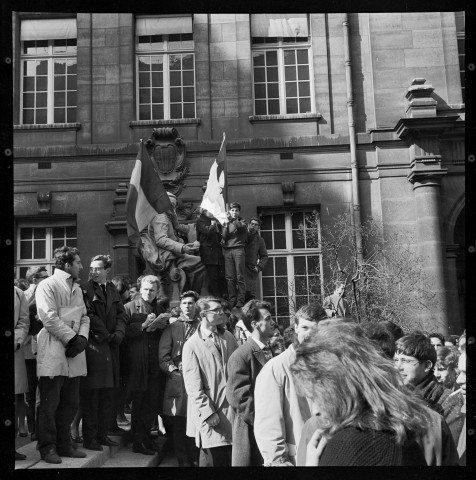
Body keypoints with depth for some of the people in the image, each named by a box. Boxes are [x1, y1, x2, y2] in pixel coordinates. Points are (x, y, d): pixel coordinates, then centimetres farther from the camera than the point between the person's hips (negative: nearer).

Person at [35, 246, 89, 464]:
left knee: (70, 403, 11)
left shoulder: (77, 289, 19)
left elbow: (84, 317, 15)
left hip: (74, 355, 7)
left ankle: (64, 444, 21)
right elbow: (49, 318, -15)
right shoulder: (47, 285, -6)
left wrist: (82, 337, -3)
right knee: (50, 403, -1)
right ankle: (47, 447, 9)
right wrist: (72, 338, -14)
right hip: (53, 354, -7)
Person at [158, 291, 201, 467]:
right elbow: (163, 356, 8)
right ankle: (183, 461, 8)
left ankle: (196, 459, 5)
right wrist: (174, 370, -6)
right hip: (177, 380, 1)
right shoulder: (172, 328, 14)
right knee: (177, 424, -1)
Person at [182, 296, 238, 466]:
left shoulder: (228, 337, 10)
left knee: (233, 458, 7)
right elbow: (193, 386, -8)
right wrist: (208, 412, -12)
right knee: (213, 459, 3)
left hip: (232, 407, 5)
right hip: (210, 412, -4)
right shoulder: (192, 345, -6)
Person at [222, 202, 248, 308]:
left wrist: (232, 219, -23)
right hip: (227, 250, 2)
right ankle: (231, 301, -3)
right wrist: (226, 226, -7)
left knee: (240, 277, -8)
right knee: (229, 277, -4)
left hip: (238, 249, -2)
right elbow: (224, 237, 8)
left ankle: (240, 302, -9)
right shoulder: (226, 223, 20)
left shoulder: (242, 222, 14)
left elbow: (240, 227, -10)